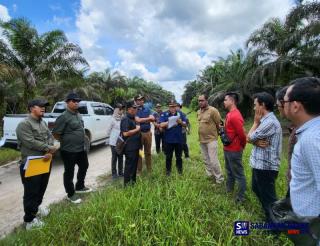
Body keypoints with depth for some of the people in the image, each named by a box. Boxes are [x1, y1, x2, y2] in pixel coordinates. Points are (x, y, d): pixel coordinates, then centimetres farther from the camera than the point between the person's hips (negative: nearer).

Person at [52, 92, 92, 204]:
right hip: (69, 150, -8)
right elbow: (56, 134, -16)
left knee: (84, 166, 22)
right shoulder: (63, 117, -17)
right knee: (69, 172, 8)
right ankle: (71, 194, 25)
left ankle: (79, 187, 42)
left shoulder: (78, 115, 8)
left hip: (81, 148, 9)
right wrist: (66, 142, -4)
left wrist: (83, 137, 13)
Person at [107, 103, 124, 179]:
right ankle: (114, 173, 20)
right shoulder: (113, 119, -12)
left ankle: (120, 172, 27)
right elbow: (109, 130, -3)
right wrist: (112, 137, 4)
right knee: (114, 158, 7)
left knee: (121, 157, 14)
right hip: (114, 142, -4)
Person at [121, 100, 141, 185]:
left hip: (135, 147, 10)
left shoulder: (132, 118, 14)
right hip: (130, 147, -10)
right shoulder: (125, 119, -16)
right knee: (129, 166, 0)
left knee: (134, 165, 18)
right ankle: (127, 184, 13)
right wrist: (137, 129, -17)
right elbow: (125, 133, -26)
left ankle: (133, 182, 32)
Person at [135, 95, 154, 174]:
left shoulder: (147, 109, 11)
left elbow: (153, 119, -1)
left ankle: (149, 169, 25)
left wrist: (142, 120, -15)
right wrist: (148, 118, -7)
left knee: (148, 152, 13)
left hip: (148, 132, 4)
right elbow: (138, 120, -16)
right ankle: (139, 170, 17)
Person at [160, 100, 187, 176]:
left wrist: (180, 122, -19)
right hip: (168, 140, -1)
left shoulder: (180, 114, 3)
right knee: (168, 157, 11)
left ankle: (180, 170, 28)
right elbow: (161, 125, -12)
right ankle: (168, 171, 25)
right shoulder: (164, 114, -2)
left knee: (179, 156, 13)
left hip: (179, 139, 2)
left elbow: (185, 125, 2)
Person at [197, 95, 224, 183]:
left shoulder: (213, 110, -15)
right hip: (202, 140, 7)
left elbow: (219, 124, -9)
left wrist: (213, 132, 3)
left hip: (211, 139, -7)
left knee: (213, 160, -5)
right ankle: (210, 175, 33)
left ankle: (219, 179, 12)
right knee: (206, 160, 17)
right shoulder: (198, 112, 7)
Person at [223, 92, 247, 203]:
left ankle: (241, 197, 20)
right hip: (227, 149, 10)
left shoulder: (235, 116, -24)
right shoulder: (230, 114, 7)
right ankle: (229, 189, 42)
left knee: (238, 174, 5)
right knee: (229, 171, 24)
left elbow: (242, 134, -22)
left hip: (234, 151, -10)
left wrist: (242, 146, -7)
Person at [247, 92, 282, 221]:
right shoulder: (266, 120, 9)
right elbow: (252, 139, 5)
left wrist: (255, 122, -6)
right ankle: (267, 213, 48)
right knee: (257, 189, 27)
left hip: (265, 166, -10)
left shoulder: (270, 122, -25)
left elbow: (250, 138, -16)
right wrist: (258, 142, -17)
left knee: (268, 196, 8)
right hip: (260, 164, 10)